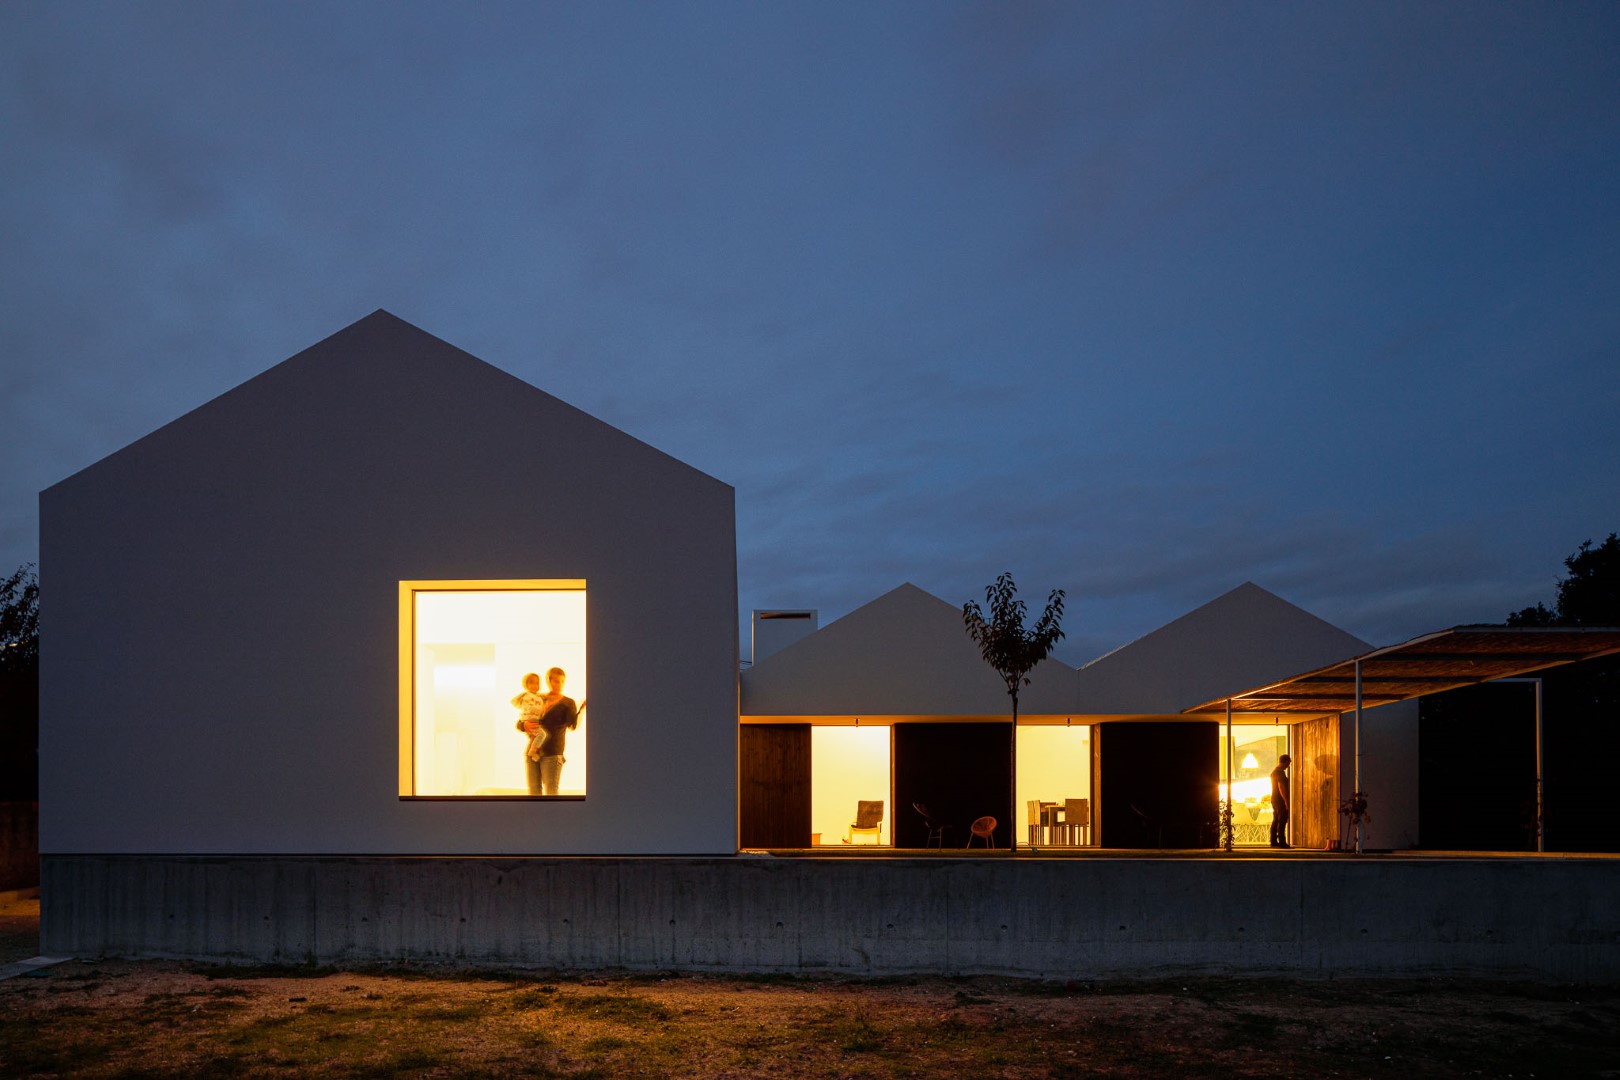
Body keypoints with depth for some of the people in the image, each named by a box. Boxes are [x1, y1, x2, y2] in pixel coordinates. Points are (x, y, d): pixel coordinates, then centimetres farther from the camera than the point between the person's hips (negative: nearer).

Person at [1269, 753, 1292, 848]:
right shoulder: (1280, 772, -15)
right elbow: (1281, 787, -22)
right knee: (1282, 821, -10)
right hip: (1280, 800, -10)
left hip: (1274, 799, 10)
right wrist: (1286, 801, -23)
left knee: (1275, 821, 11)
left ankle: (1273, 841, 12)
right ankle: (1282, 842, -12)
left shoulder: (1274, 771, 17)